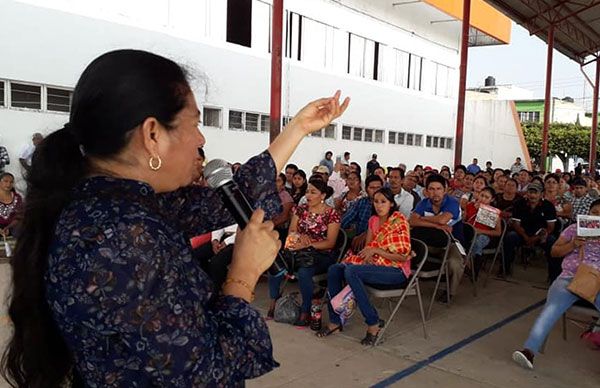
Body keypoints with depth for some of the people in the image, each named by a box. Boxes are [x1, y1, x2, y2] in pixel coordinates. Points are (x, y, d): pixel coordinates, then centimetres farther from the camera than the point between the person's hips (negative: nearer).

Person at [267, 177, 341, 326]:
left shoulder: (332, 214, -4)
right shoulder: (300, 209, 10)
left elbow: (330, 242, -9)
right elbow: (291, 232, 9)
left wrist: (307, 244, -22)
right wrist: (300, 236, -16)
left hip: (322, 255, -4)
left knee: (303, 271, -35)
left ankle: (305, 311, -17)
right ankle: (273, 301, -10)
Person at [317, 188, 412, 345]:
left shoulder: (399, 221, -10)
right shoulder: (373, 220, 11)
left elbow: (403, 256, -14)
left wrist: (376, 250, -18)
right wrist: (368, 253, -8)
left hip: (396, 270, -7)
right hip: (375, 264, 7)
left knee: (351, 271, -31)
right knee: (334, 269, -13)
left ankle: (373, 324, -21)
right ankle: (335, 320, -5)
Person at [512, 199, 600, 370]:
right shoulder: (574, 228, 15)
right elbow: (554, 252, 13)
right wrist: (573, 244, -5)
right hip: (569, 278, -1)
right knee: (552, 308, -27)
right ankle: (529, 350, -38)